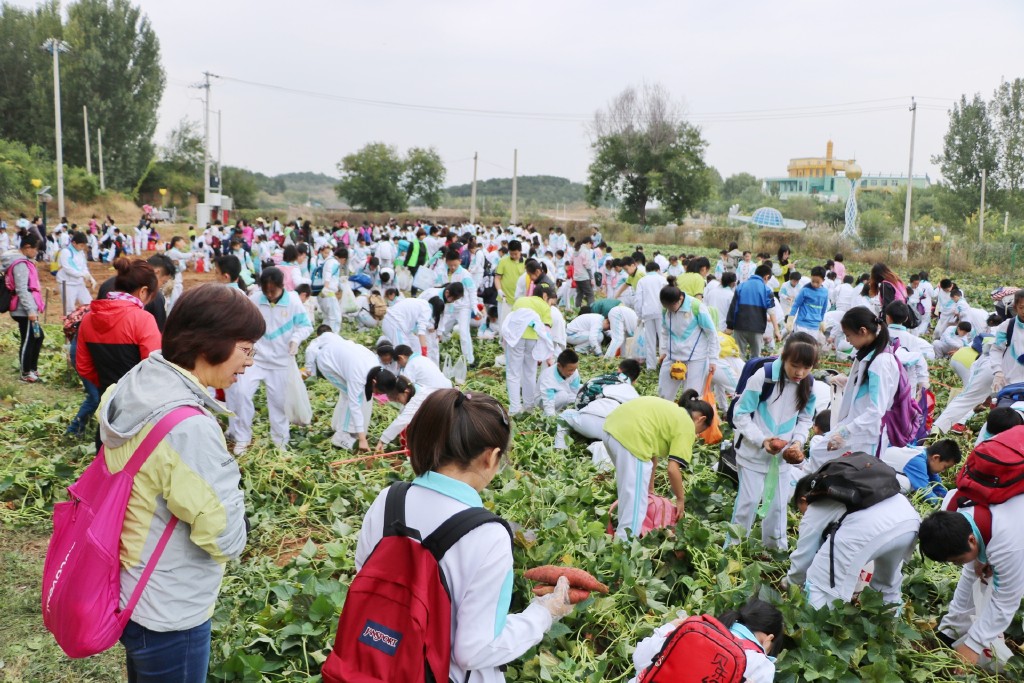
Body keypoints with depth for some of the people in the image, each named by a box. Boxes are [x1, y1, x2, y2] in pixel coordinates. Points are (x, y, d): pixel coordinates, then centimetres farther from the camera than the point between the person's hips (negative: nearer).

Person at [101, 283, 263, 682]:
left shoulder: (134, 389, -4)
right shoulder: (188, 426, -31)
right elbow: (226, 540, -24)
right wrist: (230, 484, -7)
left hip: (128, 593, 8)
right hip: (169, 615, -8)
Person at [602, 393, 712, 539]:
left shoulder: (671, 412, 30)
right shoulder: (687, 426, 6)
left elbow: (651, 449, 31)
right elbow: (673, 469, -2)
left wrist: (649, 489, 36)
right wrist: (681, 499, 14)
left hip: (613, 427, 10)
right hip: (630, 436, -10)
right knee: (635, 501, -3)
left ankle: (623, 534, 38)